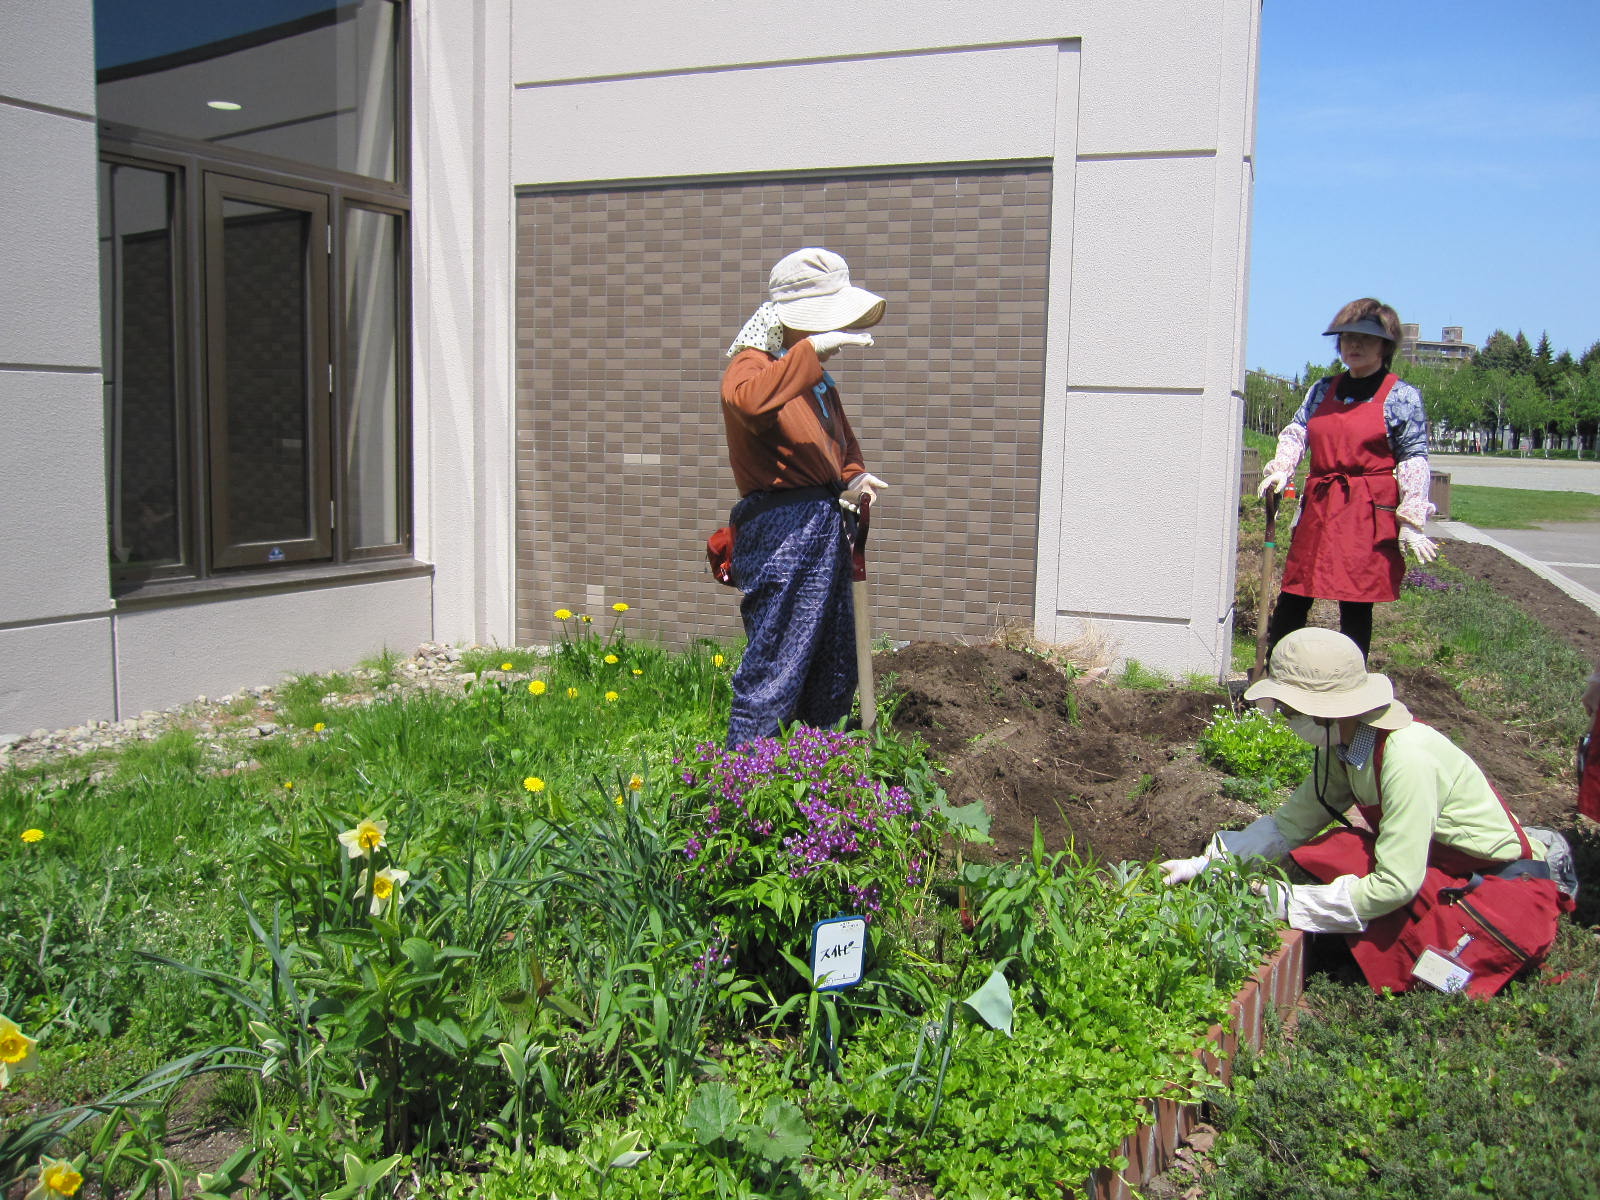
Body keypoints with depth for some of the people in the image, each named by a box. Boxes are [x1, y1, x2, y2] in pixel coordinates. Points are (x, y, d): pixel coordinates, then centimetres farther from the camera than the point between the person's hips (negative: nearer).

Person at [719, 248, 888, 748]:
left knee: (836, 673, 16)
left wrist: (855, 476, 11)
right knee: (774, 671, -9)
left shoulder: (820, 381, 21)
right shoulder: (754, 363, -7)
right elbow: (746, 398, -33)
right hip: (783, 531, -9)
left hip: (827, 529, 10)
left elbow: (842, 445, 33)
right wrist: (813, 349, -29)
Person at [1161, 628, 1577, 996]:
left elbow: (1395, 885, -30)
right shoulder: (1342, 746, -7)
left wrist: (1287, 902, -24)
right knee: (1323, 857, -13)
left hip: (1497, 876, -7)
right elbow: (1289, 825, -1)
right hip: (1435, 856, 7)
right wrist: (1203, 864, -9)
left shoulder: (1406, 758, -32)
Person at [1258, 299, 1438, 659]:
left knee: (1356, 606, 0)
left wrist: (1411, 522, -10)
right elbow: (1296, 431, 13)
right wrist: (1280, 469, -8)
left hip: (1369, 515, -4)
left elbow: (1414, 459, -3)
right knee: (1291, 601, 5)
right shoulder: (1322, 389, 15)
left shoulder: (1402, 396, 0)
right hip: (1318, 508, 4)